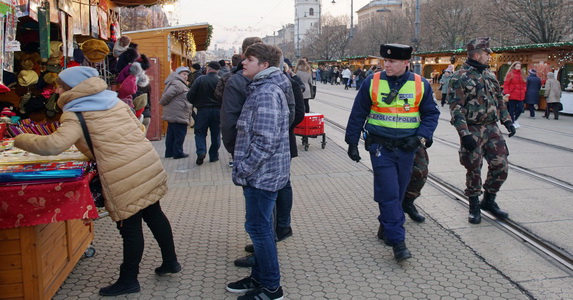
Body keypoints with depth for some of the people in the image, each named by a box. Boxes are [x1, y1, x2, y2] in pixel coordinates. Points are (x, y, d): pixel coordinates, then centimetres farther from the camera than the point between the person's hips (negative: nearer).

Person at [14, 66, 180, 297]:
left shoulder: (76, 115, -7)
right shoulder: (114, 100, 14)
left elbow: (53, 145, -20)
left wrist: (21, 140, -4)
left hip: (124, 177, -7)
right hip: (148, 165, 8)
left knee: (130, 226, 4)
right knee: (154, 215, 20)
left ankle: (128, 280, 19)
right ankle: (170, 261, 33)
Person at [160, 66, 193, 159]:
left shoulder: (180, 84, 20)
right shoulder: (177, 84, -15)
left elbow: (167, 96, 21)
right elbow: (168, 95, -23)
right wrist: (163, 103, -9)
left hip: (172, 115, 11)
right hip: (178, 116, -11)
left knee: (171, 135, 14)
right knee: (180, 135, -3)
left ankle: (169, 152, 21)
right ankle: (178, 153, 3)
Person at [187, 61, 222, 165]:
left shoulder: (200, 79, -8)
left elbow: (190, 96, -8)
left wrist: (196, 104, 11)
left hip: (202, 110, -1)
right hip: (217, 110, 1)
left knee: (200, 132, 10)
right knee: (215, 134, 13)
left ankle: (201, 151, -11)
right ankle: (213, 155, 17)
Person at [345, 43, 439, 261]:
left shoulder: (420, 85, -1)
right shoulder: (372, 82, -4)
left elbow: (431, 114, 6)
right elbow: (358, 114, 3)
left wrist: (420, 137, -9)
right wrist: (352, 142, 3)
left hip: (406, 148, 2)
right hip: (380, 147, -2)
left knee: (397, 193, 12)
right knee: (389, 193, -7)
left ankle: (386, 227, 33)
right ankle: (397, 241, -1)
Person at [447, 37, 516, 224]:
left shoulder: (490, 75, 12)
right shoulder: (460, 78, -10)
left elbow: (499, 99, 20)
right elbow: (455, 108, -16)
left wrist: (507, 120, 8)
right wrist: (465, 134, -22)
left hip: (492, 128, 6)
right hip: (472, 131, -6)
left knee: (500, 165, 5)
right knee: (474, 169, 3)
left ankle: (489, 200, 24)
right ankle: (474, 206, 20)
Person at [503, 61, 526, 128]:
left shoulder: (521, 75, 12)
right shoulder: (510, 74, -5)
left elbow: (523, 85, 20)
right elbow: (506, 84, -9)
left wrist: (523, 91, 5)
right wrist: (506, 93, -18)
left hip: (520, 96, 5)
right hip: (512, 95, -5)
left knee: (520, 109, 1)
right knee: (512, 109, 2)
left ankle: (515, 119, 25)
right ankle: (512, 122, 14)